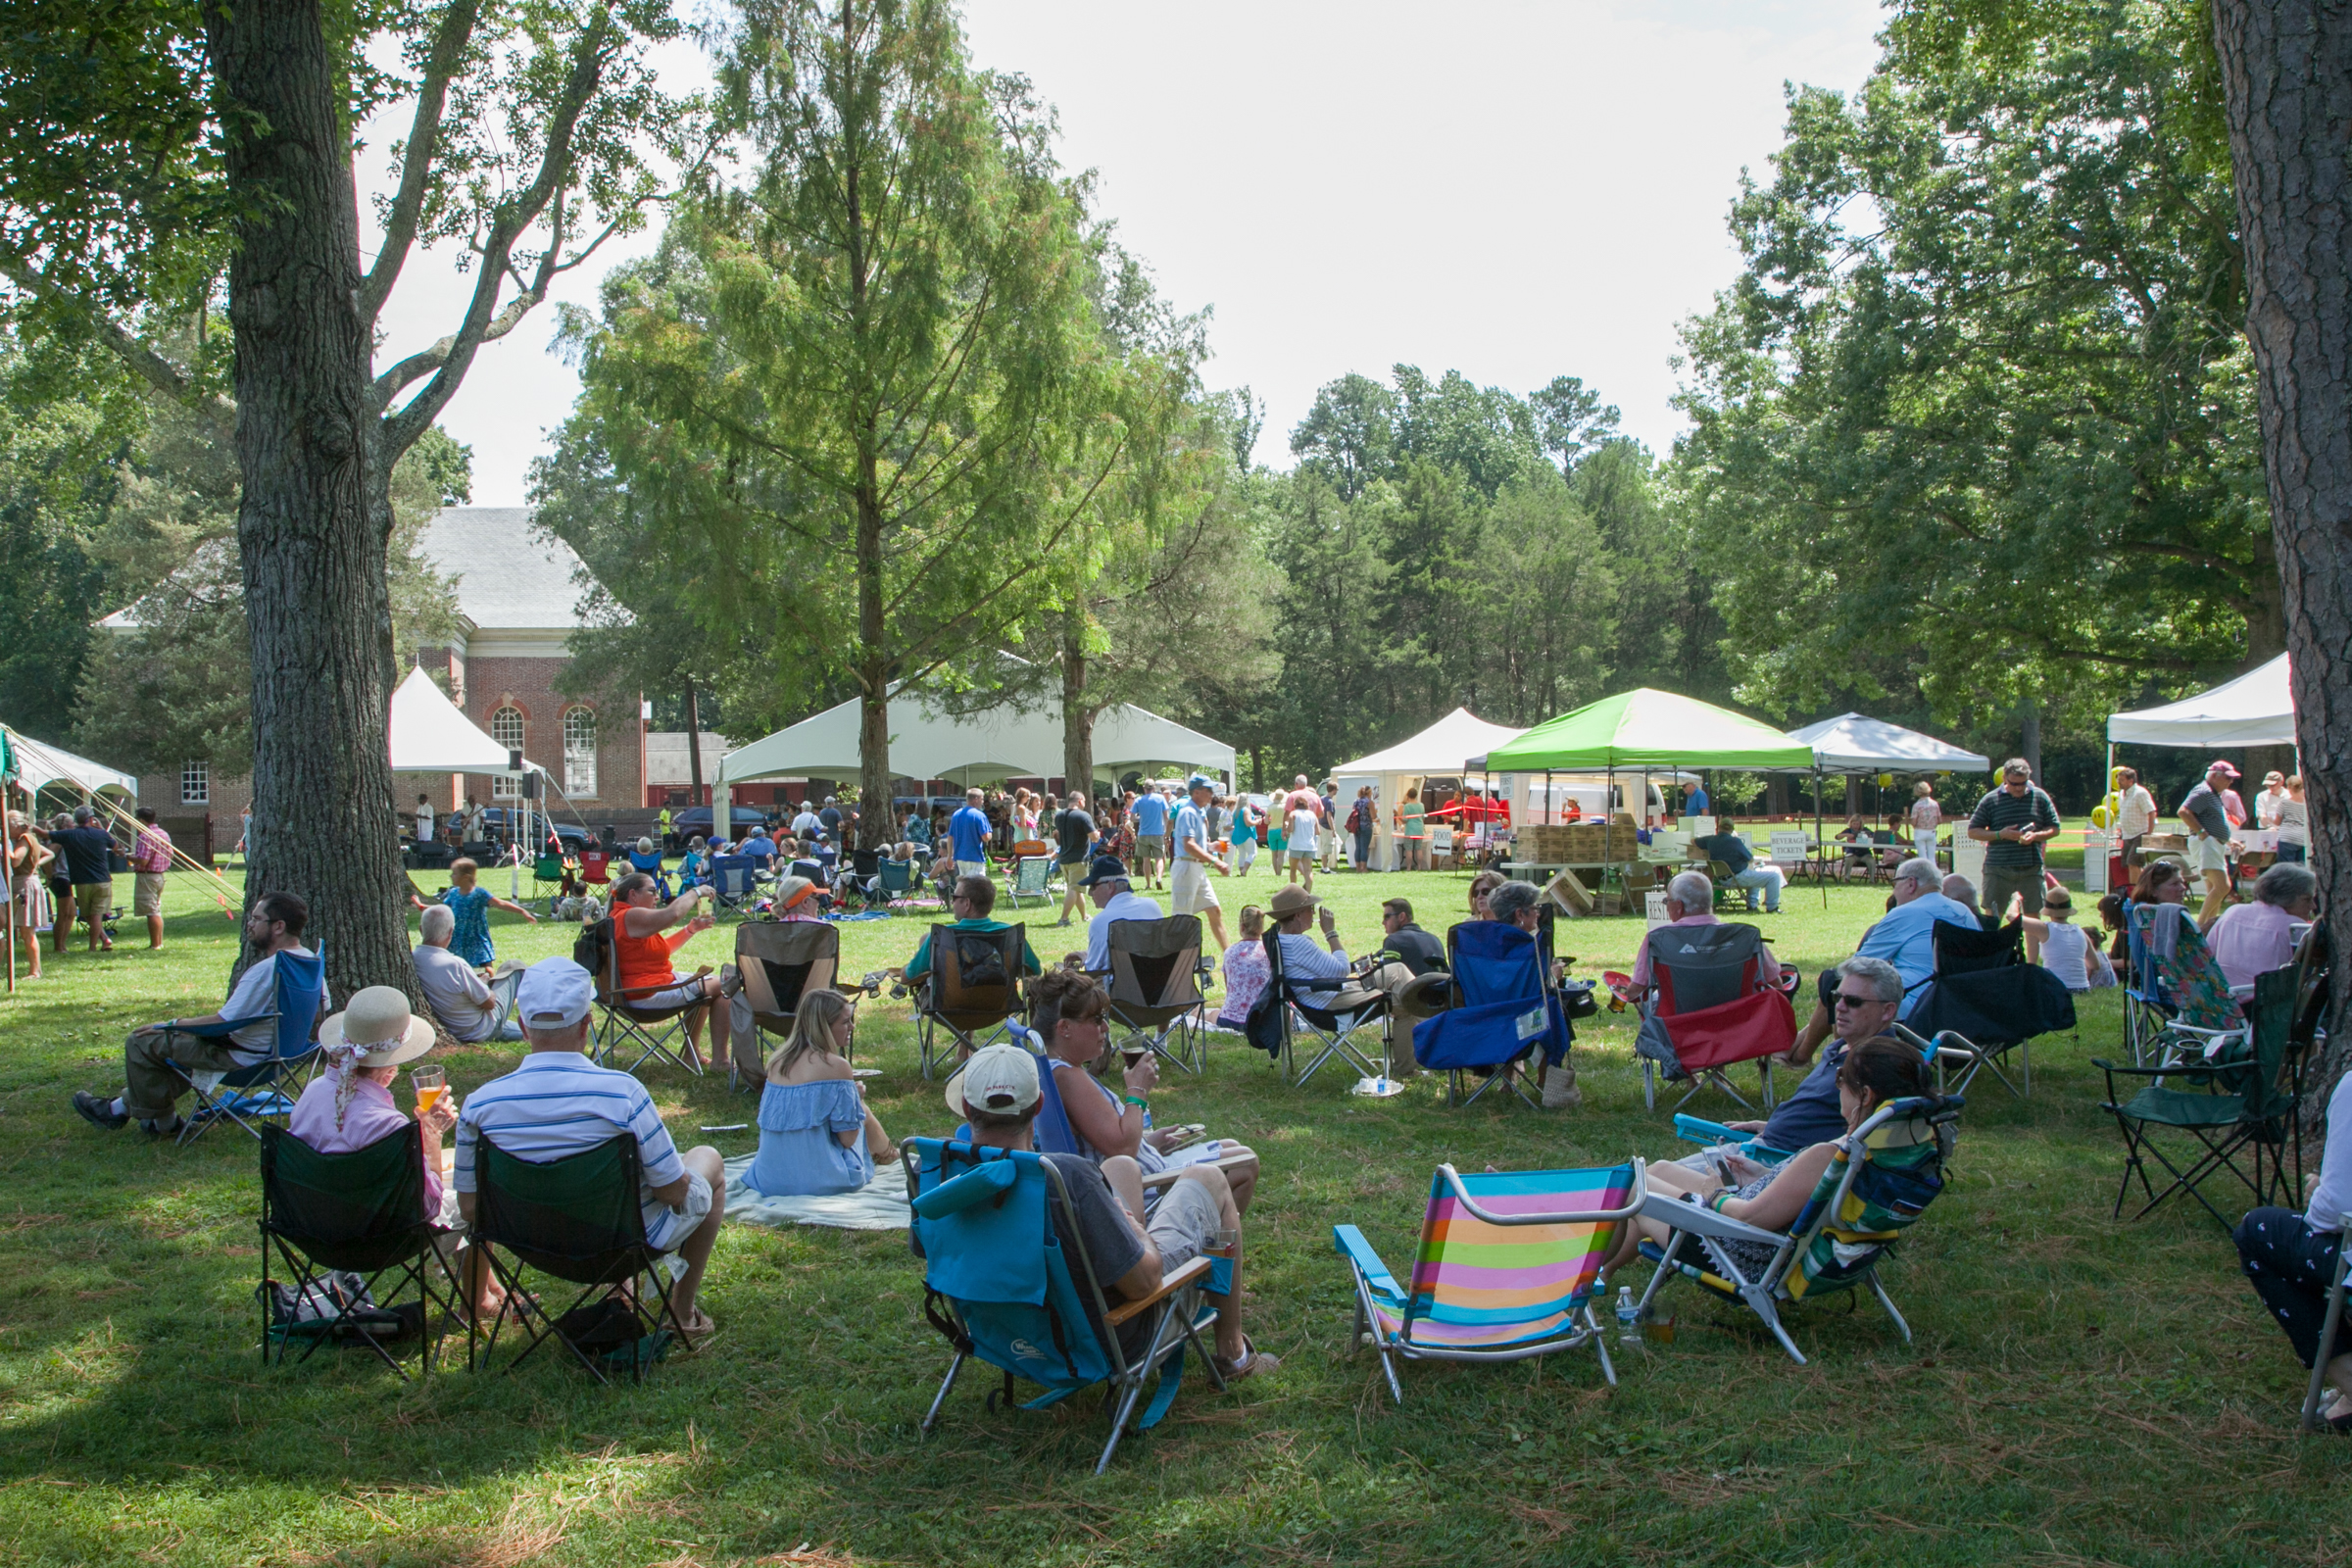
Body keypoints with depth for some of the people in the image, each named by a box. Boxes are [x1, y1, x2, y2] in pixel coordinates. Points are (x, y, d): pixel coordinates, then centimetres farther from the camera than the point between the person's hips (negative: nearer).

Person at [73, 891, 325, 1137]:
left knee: (140, 1043, 2)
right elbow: (325, 1008, 10)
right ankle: (123, 1107, 39)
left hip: (242, 1057, -10)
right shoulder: (310, 960, -2)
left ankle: (165, 1122, 19)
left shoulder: (265, 970, -29)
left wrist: (169, 1025, -11)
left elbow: (222, 1022, -27)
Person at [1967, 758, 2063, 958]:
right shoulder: (1991, 799, 0)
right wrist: (2000, 834, -13)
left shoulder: (2040, 797, 4)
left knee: (2033, 916, 5)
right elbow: (1972, 831, 2)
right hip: (1998, 869, -1)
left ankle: (2032, 965, 13)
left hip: (2031, 868, 1)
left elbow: (2054, 829, 8)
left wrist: (2035, 836, -12)